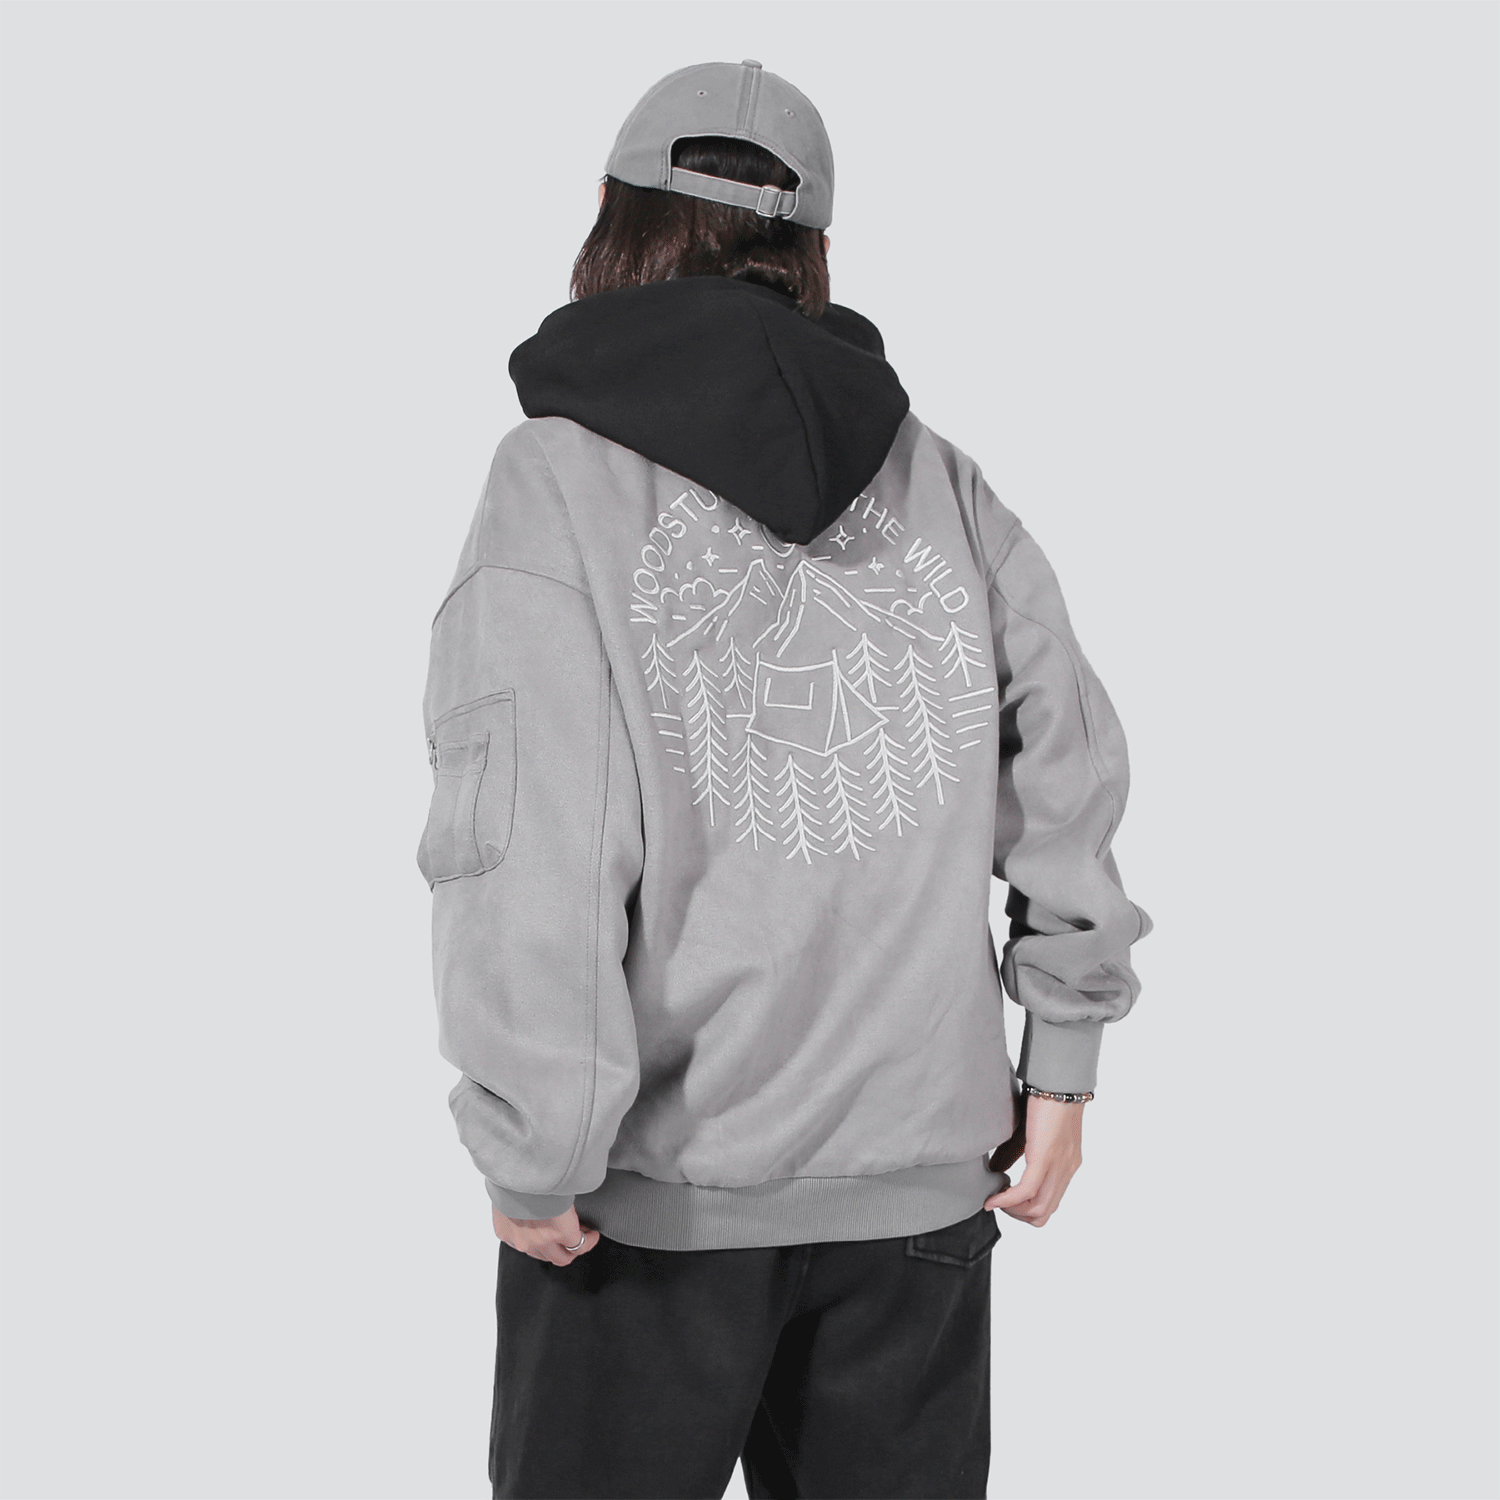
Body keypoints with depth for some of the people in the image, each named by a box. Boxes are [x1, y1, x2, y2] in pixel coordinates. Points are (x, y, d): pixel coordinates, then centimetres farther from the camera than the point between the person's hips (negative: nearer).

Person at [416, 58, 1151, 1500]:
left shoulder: (561, 472, -9)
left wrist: (532, 1157, -9)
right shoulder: (931, 470, 2)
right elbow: (1069, 753, 1)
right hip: (923, 1164, 4)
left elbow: (530, 847, -17)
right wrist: (1062, 1050, 9)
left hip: (662, 1180, -3)